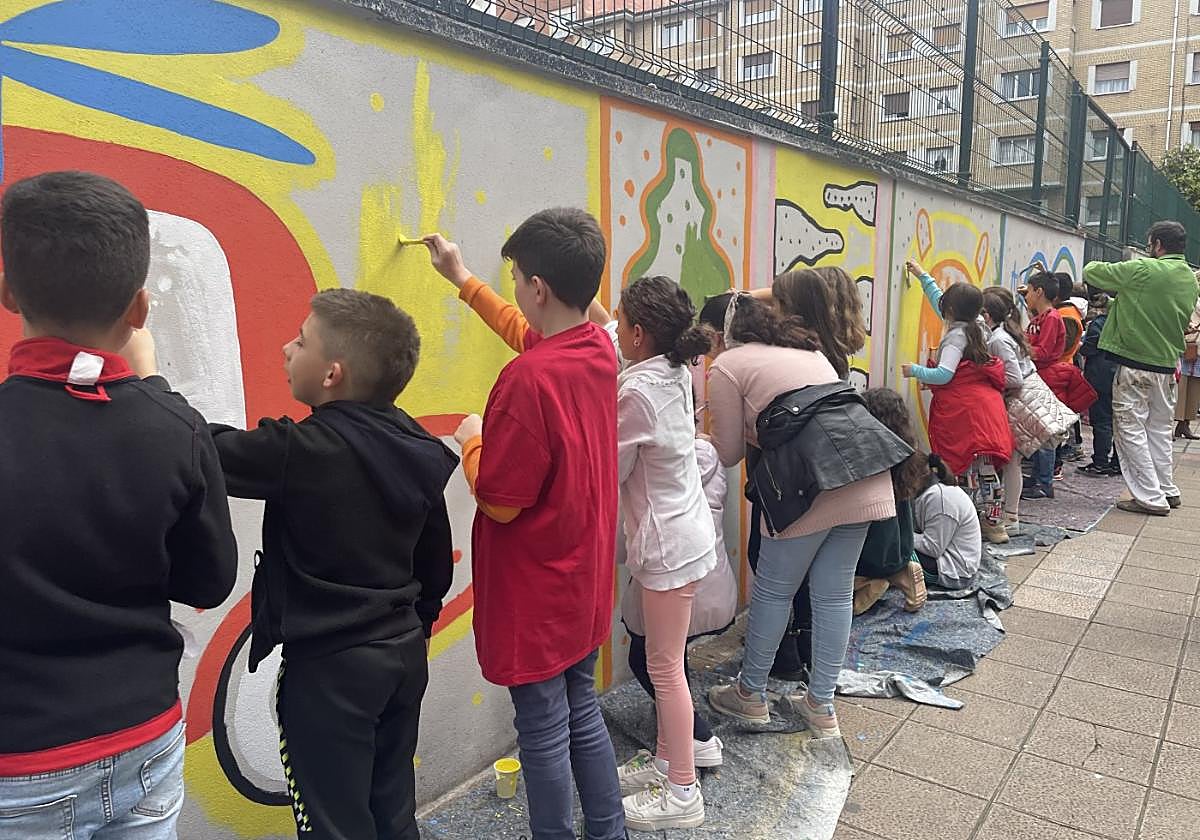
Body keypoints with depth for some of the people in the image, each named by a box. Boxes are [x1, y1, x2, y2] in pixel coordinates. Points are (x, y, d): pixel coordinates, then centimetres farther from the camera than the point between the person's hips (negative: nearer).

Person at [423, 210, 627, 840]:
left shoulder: (528, 379, -27)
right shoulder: (599, 350, -1)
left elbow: (499, 499, -21)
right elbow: (535, 337, 20)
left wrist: (472, 441, -3)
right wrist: (464, 282, 27)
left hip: (534, 594, -8)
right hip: (586, 584, 8)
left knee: (544, 735, 9)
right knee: (583, 714, 22)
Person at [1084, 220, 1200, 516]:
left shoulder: (1143, 270, -15)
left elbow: (1091, 272, -8)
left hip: (1135, 366, -7)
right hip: (1168, 366, 7)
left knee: (1131, 429, 0)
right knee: (1159, 429, 19)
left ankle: (1151, 497, 1)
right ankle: (1167, 491, 27)